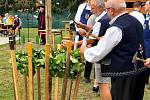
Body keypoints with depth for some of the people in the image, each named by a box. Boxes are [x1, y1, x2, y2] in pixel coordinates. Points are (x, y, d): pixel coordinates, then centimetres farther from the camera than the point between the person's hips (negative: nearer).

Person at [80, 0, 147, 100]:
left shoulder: (116, 29, -20)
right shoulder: (136, 21, 6)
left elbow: (97, 54, -16)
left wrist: (85, 50, 3)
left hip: (124, 75, -9)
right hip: (140, 70, 9)